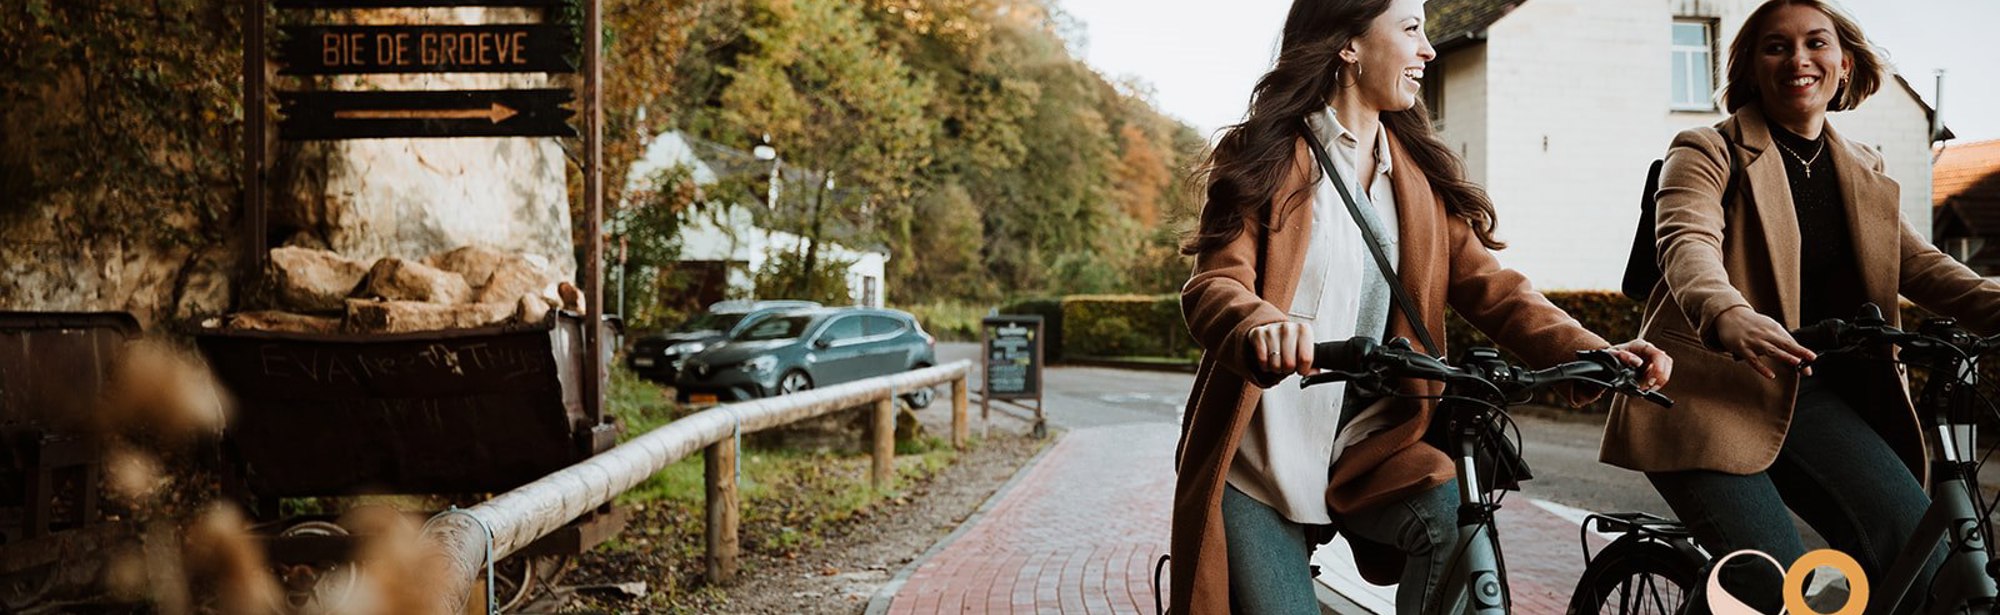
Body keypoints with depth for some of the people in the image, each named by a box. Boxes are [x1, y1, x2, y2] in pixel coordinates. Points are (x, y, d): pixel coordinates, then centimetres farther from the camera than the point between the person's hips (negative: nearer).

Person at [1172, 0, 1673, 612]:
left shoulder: (1419, 172, 11)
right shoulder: (1267, 158, -2)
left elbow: (1486, 283, 1)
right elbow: (1214, 284, -15)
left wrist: (1591, 352, -17)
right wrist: (1261, 326, -40)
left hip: (1364, 449, 3)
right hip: (1259, 458, -3)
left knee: (1459, 524, -25)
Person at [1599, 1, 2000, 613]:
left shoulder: (1865, 172, 18)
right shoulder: (1707, 151, -2)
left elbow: (1917, 263, 6)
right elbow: (1688, 242, -21)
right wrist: (1727, 314, -44)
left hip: (1810, 396, 6)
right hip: (1709, 392, -5)